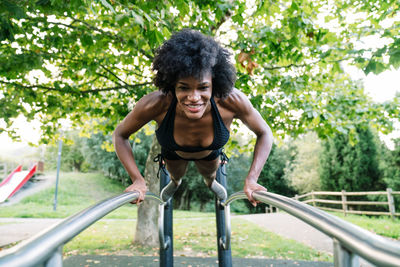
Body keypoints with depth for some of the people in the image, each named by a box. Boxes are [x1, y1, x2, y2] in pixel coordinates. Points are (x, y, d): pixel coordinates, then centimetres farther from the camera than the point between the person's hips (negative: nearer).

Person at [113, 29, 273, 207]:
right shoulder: (156, 104, -43)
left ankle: (210, 183, 75)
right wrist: (138, 180, -33)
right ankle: (175, 183, 74)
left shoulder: (232, 100, -43)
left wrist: (252, 179, -33)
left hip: (210, 153, 1)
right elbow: (120, 134, -24)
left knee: (209, 173, 36)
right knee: (176, 174, 35)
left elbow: (265, 133, -23)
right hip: (173, 152, 0)